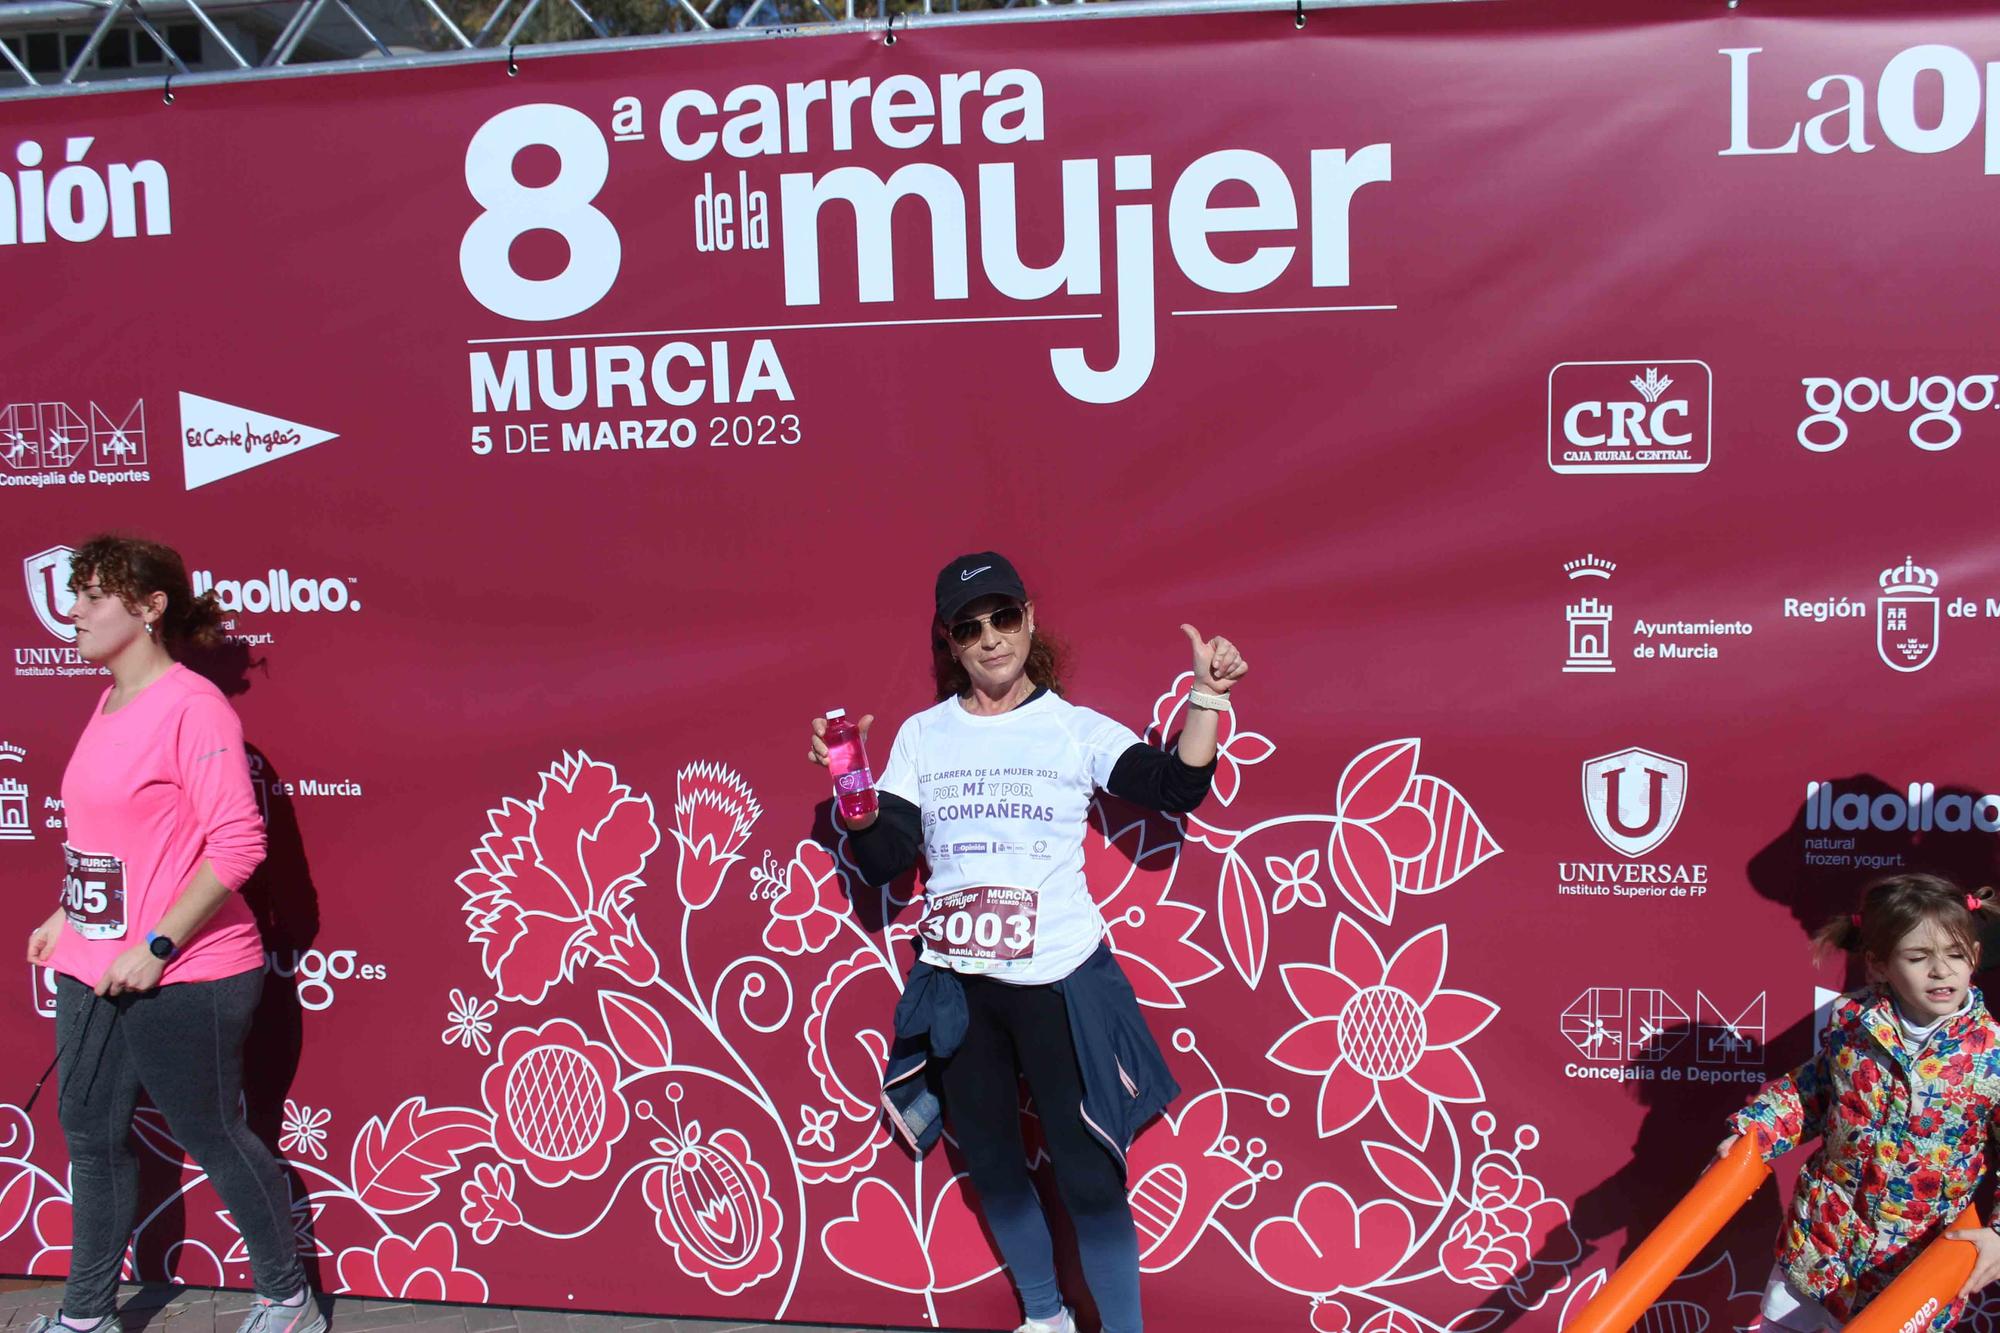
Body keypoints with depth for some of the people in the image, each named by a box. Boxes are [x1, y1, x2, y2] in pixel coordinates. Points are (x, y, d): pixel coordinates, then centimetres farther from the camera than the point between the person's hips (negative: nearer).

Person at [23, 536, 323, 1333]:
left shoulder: (191, 706, -17)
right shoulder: (109, 706, 11)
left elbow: (238, 843, -22)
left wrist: (156, 947, -22)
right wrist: (68, 916, 15)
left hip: (183, 980, -8)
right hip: (93, 971, 9)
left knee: (212, 1136, 4)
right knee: (90, 1134, 15)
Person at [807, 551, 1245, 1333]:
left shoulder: (1077, 729, -2)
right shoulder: (922, 736, 4)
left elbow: (1177, 789, -14)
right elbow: (882, 861, 0)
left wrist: (1207, 697, -23)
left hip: (1059, 983, -3)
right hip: (954, 987, 4)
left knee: (1088, 1176, -1)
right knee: (991, 1165, 17)